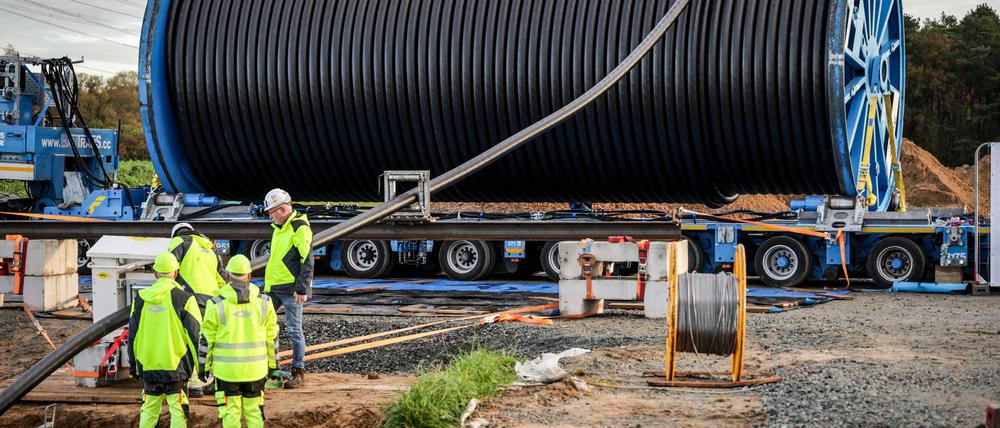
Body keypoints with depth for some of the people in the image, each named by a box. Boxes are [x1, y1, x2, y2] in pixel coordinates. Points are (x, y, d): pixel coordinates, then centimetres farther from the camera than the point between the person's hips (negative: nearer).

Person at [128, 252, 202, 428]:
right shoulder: (183, 299, -9)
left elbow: (132, 334, 10)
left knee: (149, 410, 14)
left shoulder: (141, 298, 4)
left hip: (148, 366, 4)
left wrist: (133, 363, 20)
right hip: (175, 366, -4)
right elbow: (195, 334, -7)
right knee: (178, 411, 0)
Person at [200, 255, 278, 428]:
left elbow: (206, 339, -3)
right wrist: (273, 364, 15)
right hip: (255, 368, 2)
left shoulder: (216, 304, -6)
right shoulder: (264, 302, 1)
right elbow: (272, 336, 6)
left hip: (226, 369, -2)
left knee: (230, 412, 4)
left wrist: (204, 366, 6)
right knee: (254, 410, 12)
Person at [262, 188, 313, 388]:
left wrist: (302, 289, -20)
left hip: (290, 288, -9)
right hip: (273, 287, 9)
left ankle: (298, 372, 5)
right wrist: (268, 283, 24)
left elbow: (307, 261, -17)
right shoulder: (279, 228, 16)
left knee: (294, 330, -3)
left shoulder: (300, 228, -13)